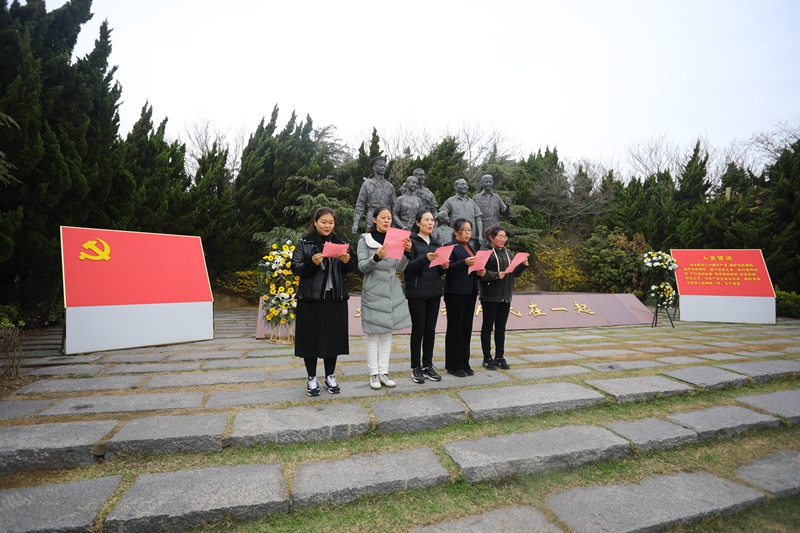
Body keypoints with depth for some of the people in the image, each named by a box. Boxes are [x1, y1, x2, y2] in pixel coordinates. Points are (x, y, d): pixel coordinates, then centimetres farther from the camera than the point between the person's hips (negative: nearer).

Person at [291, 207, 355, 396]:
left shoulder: (339, 243, 10)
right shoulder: (304, 243, 1)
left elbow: (350, 270, 9)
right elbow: (295, 268, -6)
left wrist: (347, 261, -13)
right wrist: (312, 263, -22)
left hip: (336, 297, 3)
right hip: (311, 297, -3)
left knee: (333, 336, 8)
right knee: (311, 337, 2)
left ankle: (330, 376, 23)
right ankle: (312, 378, 17)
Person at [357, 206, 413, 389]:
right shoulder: (365, 240, -2)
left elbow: (400, 268, 3)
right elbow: (362, 267, -9)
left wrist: (407, 252, -14)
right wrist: (377, 257, -26)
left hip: (393, 292, 4)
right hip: (373, 293, -4)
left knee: (387, 332, 9)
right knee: (373, 334, 0)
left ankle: (384, 372, 18)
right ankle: (373, 374, 10)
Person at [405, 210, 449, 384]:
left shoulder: (436, 243, 14)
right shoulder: (411, 241, -4)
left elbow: (439, 270, 16)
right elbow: (407, 267, -14)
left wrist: (444, 267, -5)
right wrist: (425, 259, -27)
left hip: (434, 292, 6)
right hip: (417, 292, -5)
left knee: (430, 330, 8)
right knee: (418, 330, 0)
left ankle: (428, 366, 18)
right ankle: (416, 368, 11)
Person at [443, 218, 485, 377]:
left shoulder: (471, 248, 18)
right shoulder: (450, 247, -5)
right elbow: (447, 268, -14)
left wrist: (479, 272, 0)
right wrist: (464, 263, -26)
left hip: (470, 292, 7)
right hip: (455, 293, -7)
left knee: (466, 328, 9)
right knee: (455, 328, -1)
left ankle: (464, 363, 18)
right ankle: (454, 365, 8)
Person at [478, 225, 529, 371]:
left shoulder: (507, 252, 15)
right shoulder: (485, 251, -6)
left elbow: (515, 273, 15)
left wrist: (523, 265, -2)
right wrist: (496, 275, -25)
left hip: (506, 296, 6)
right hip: (490, 296, -6)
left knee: (501, 327, 10)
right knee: (488, 327, 4)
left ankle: (499, 357, 19)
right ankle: (487, 358, 12)